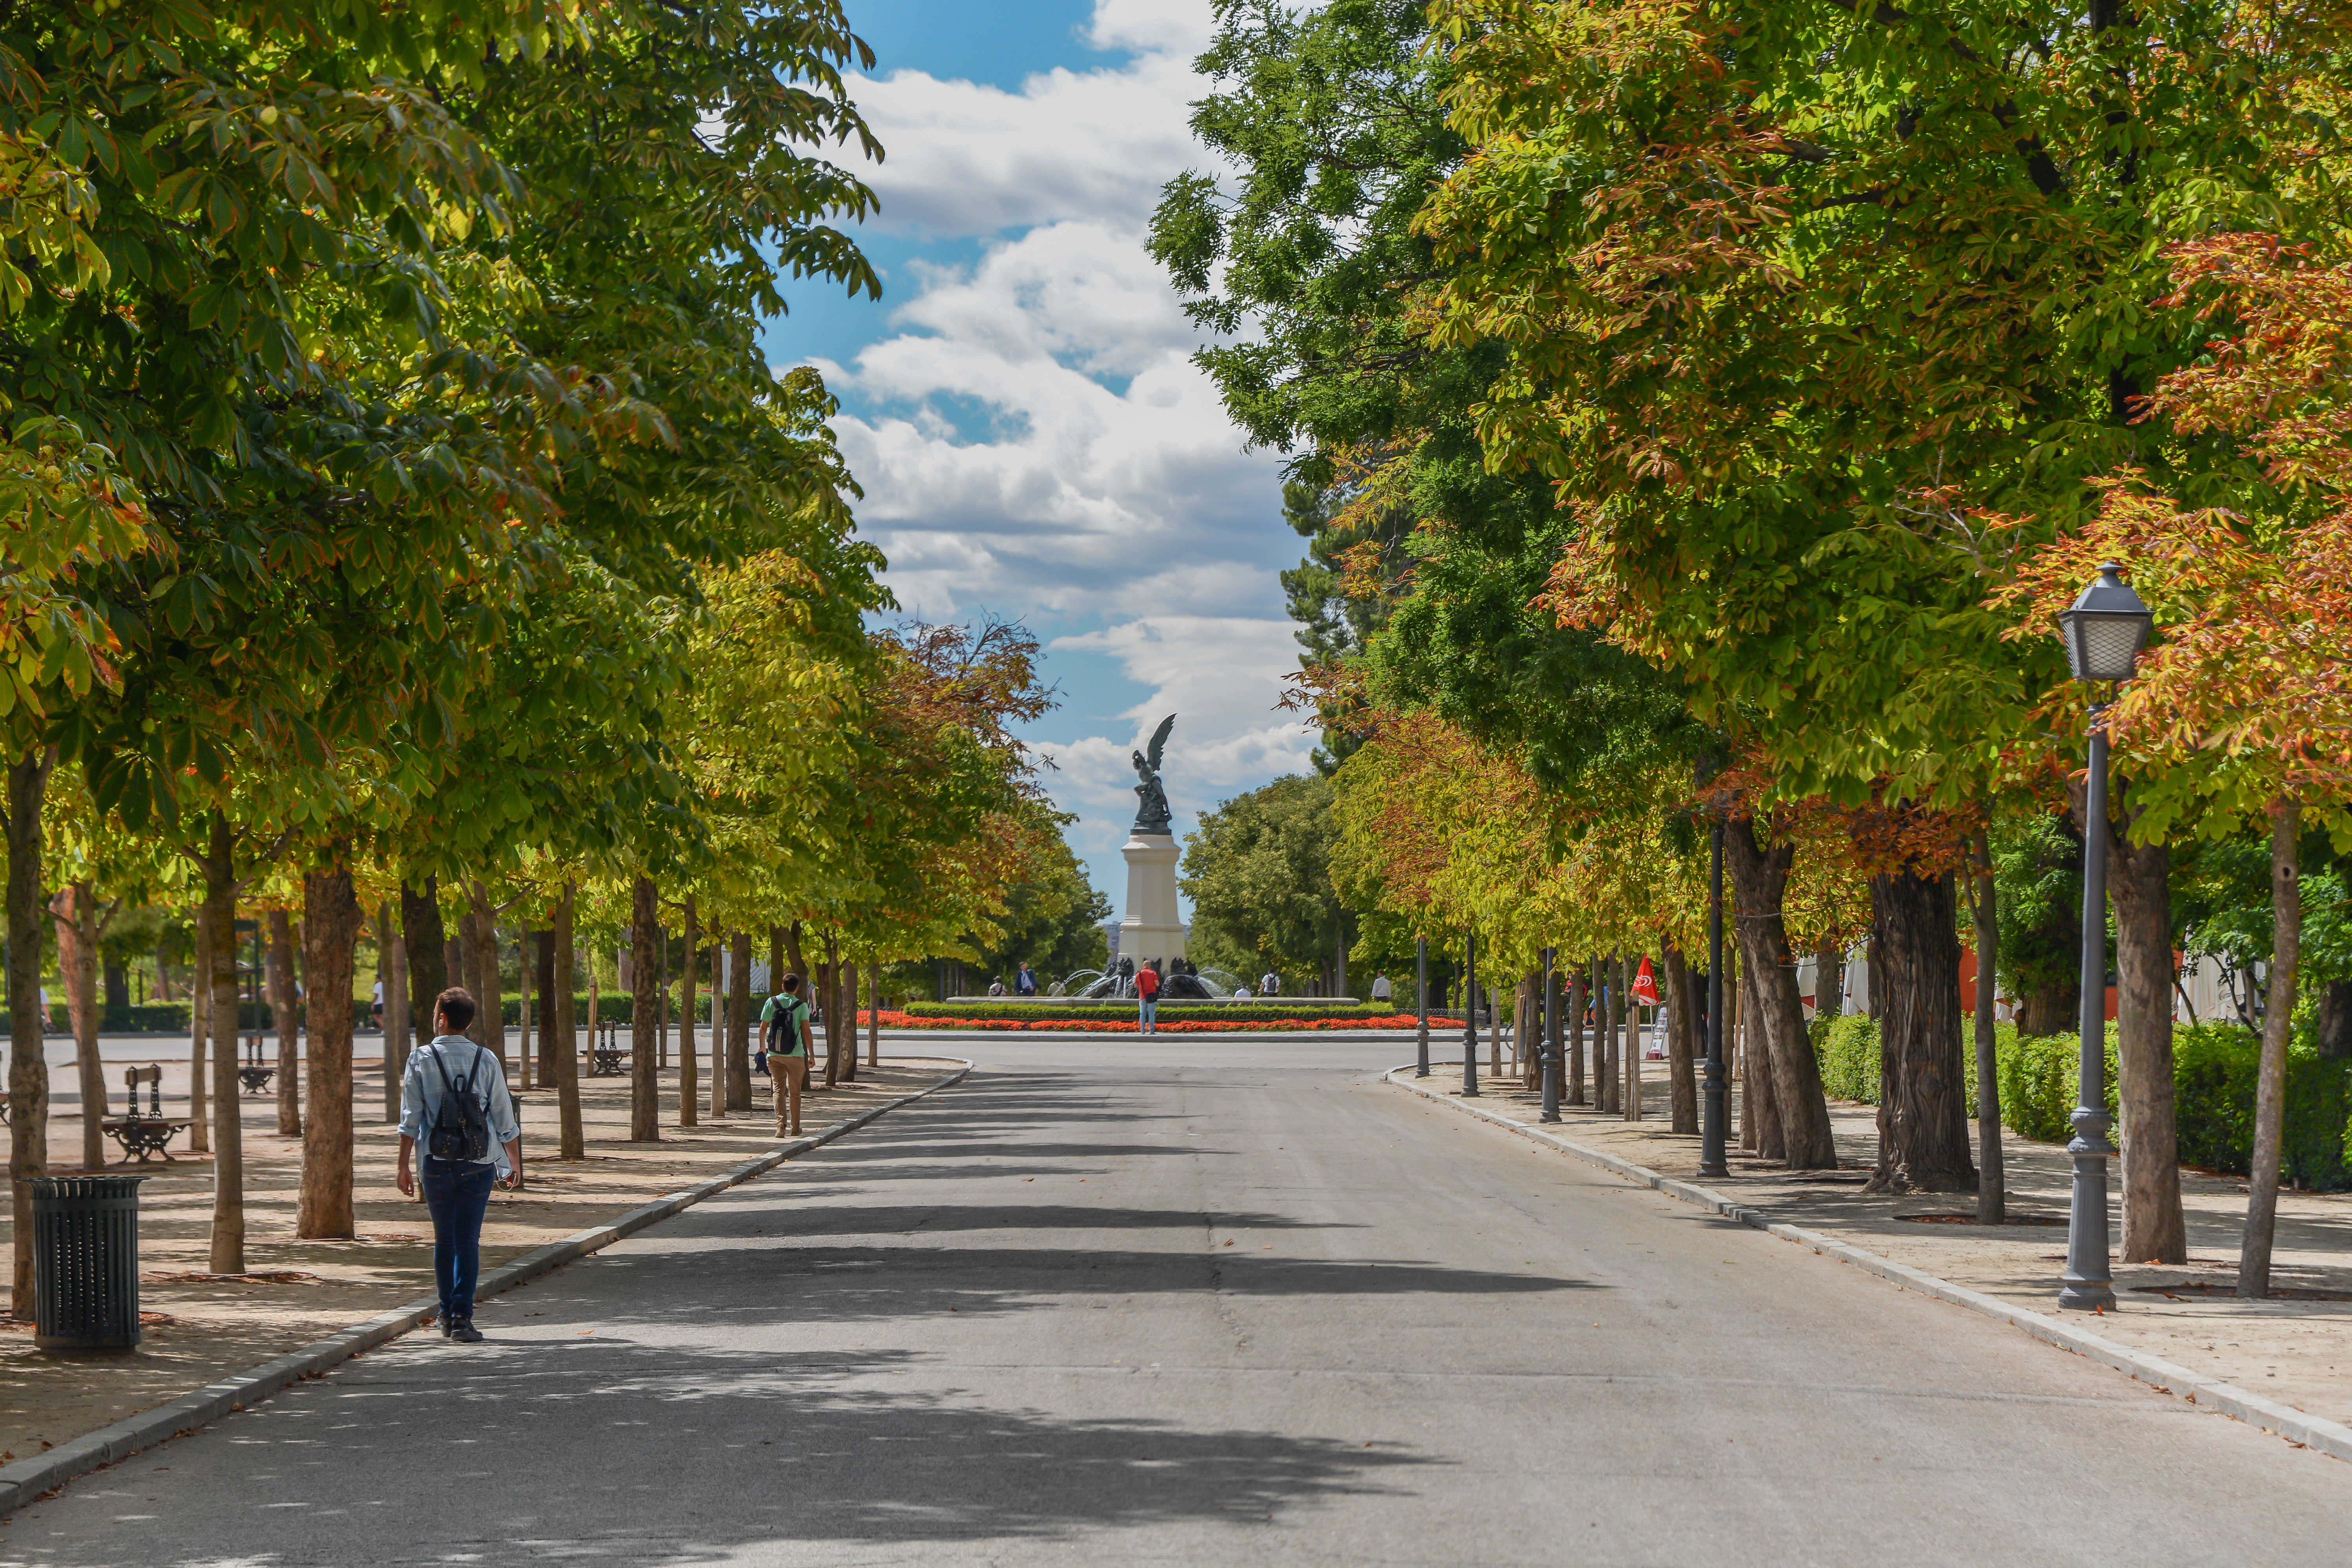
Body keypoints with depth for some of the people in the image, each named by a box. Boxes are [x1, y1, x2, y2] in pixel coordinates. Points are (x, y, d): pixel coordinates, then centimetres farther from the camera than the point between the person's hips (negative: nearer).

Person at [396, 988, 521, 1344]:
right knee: (468, 1240, -1)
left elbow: (411, 1119, -4)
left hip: (436, 1163, 0)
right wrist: (514, 1164, 15)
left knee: (444, 1240, 13)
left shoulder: (421, 1060, -1)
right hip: (478, 1163, 0)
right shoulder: (486, 1060, 1)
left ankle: (448, 1316, 19)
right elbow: (505, 1118, 4)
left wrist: (404, 1166, 2)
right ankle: (462, 1316, -9)